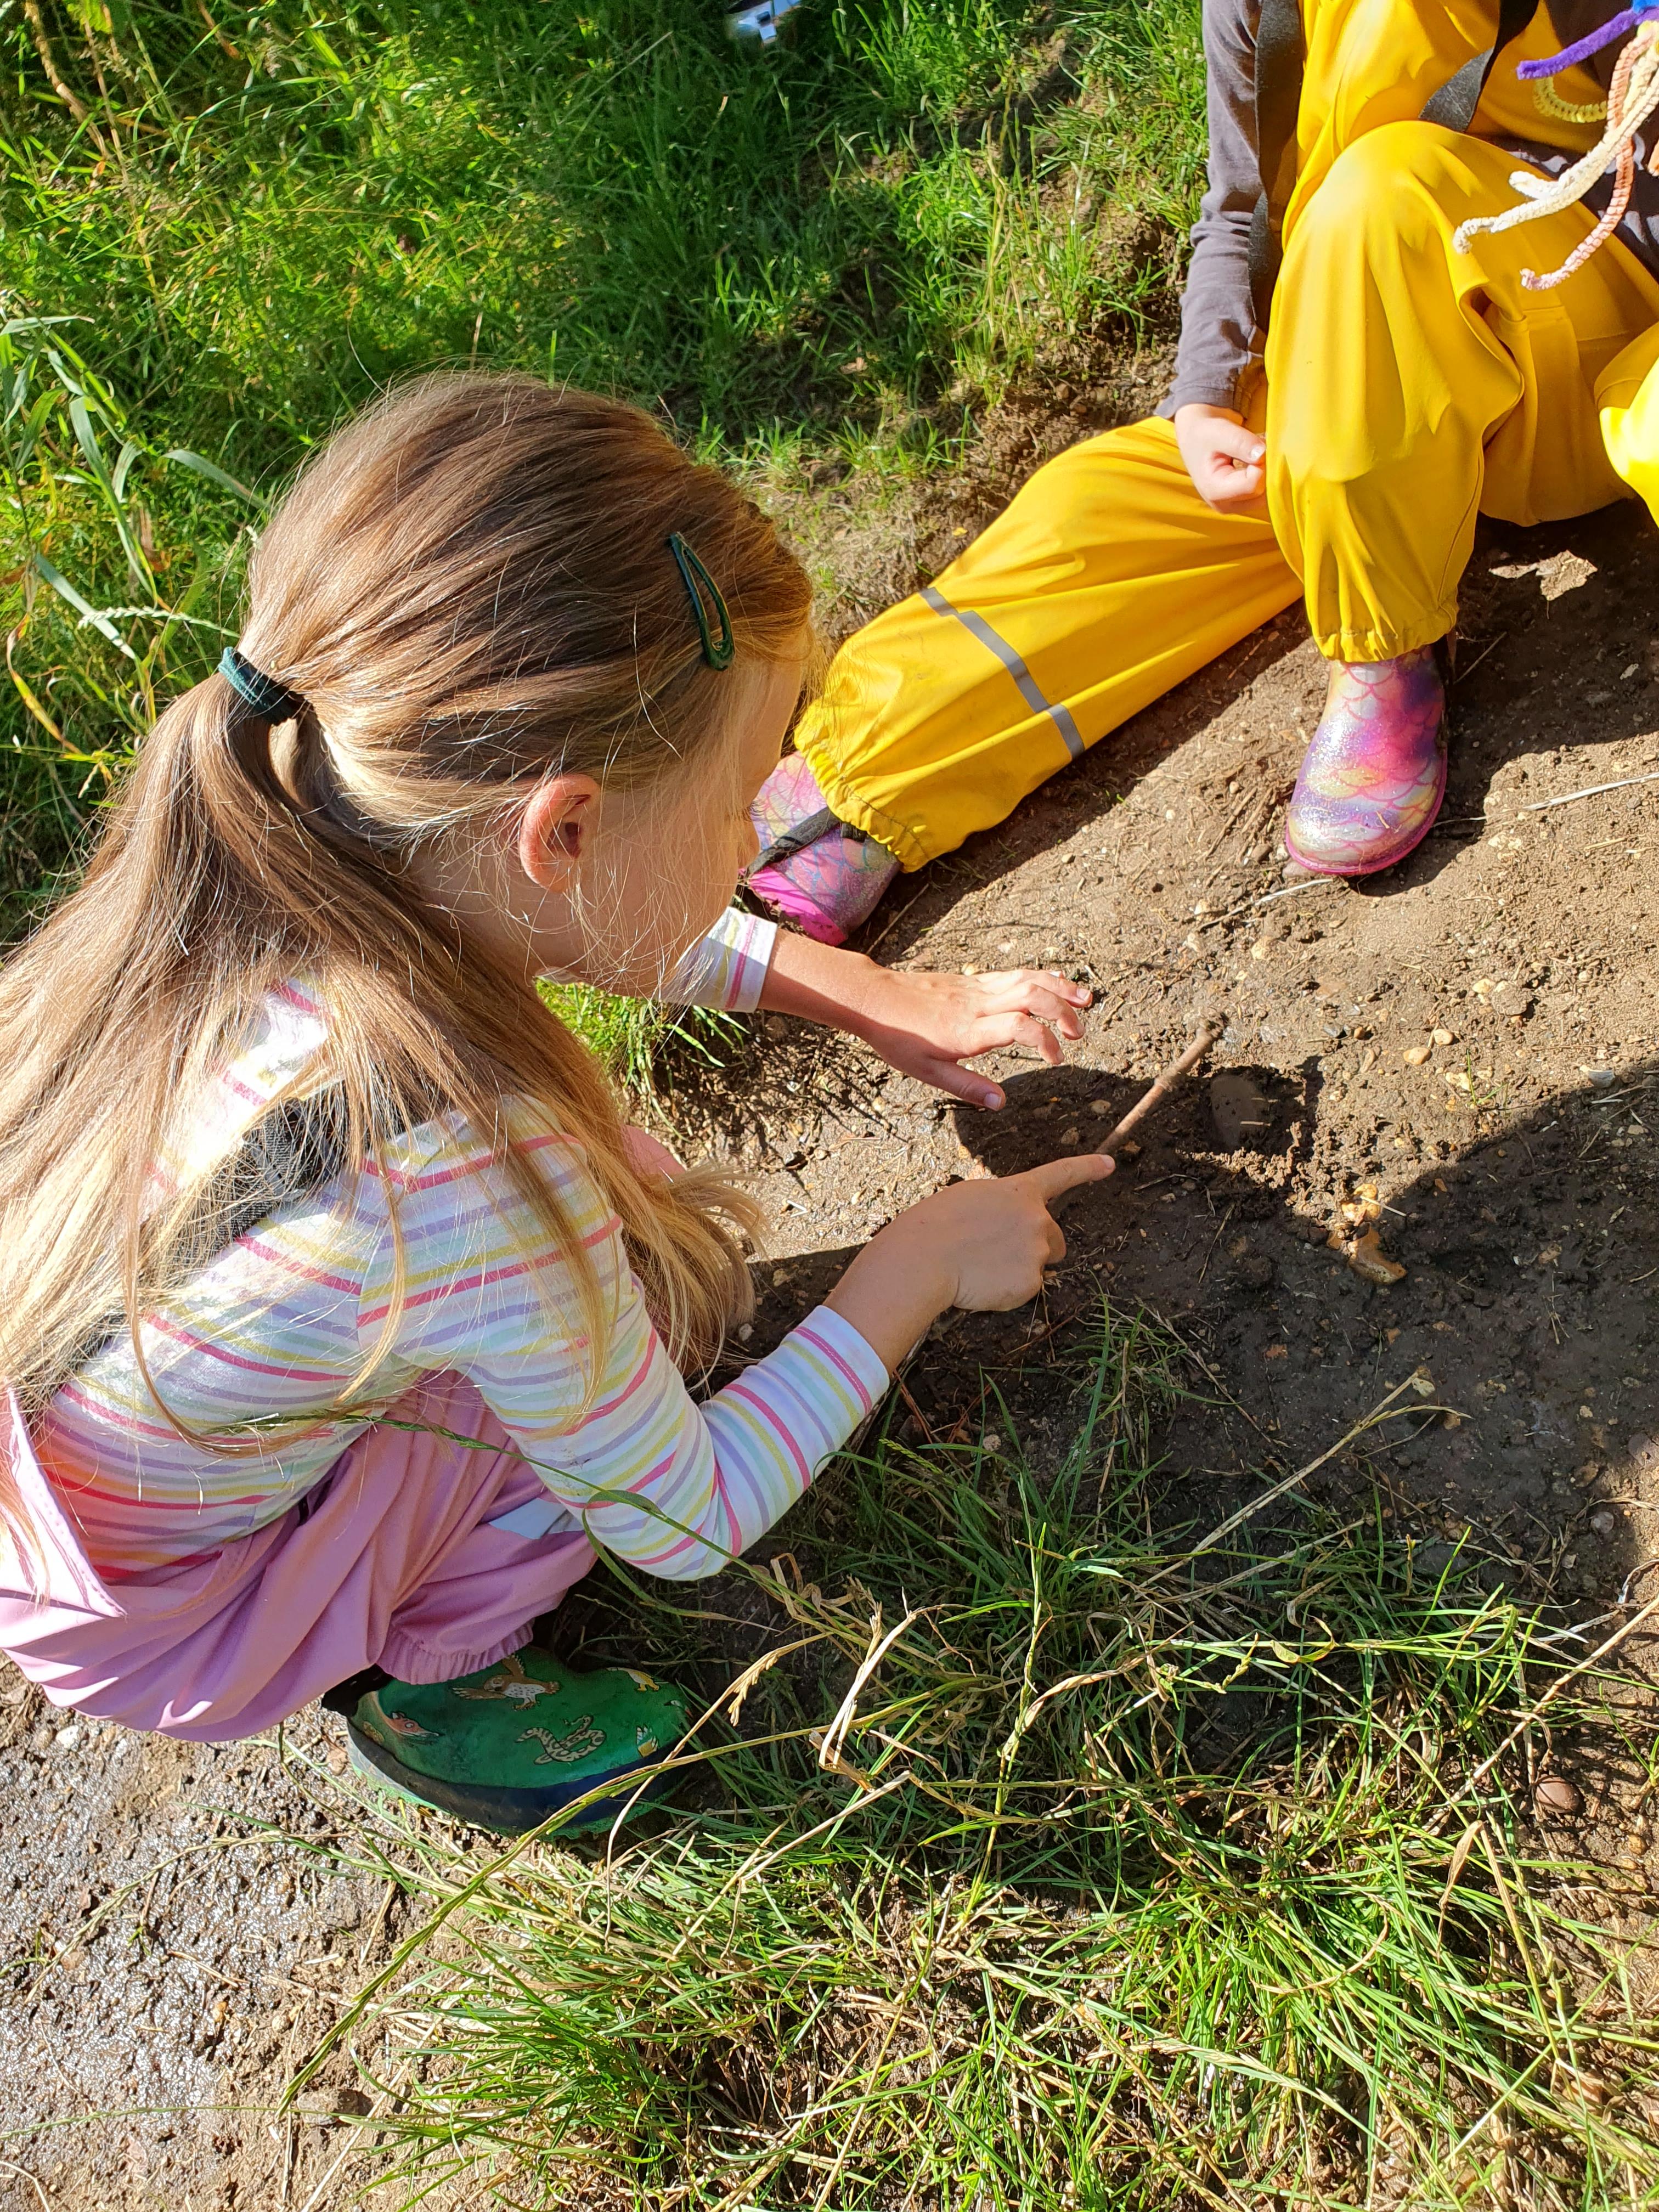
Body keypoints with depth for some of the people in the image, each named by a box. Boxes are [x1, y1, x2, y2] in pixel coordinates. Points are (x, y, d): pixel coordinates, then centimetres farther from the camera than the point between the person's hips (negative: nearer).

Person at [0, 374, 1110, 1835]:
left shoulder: (276, 855, -19)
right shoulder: (465, 1176, -39)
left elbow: (605, 929, 4)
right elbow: (685, 1525, -20)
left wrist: (874, 995, 4)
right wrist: (917, 1268, -11)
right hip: (165, 1634, -6)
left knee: (619, 1199, 7)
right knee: (675, 1268, -10)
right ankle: (425, 1679, 9)